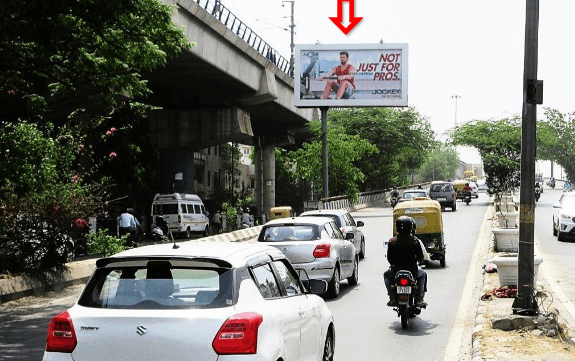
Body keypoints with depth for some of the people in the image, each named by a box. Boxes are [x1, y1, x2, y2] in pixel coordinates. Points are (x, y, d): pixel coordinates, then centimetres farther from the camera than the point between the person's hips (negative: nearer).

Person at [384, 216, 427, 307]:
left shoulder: (392, 242, -6)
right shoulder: (415, 241, -7)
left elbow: (389, 258, -1)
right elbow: (420, 258, -3)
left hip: (396, 271, 0)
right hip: (413, 271, 0)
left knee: (386, 275, 34)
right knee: (423, 274, 34)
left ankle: (393, 298, 19)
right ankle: (419, 299, 21)